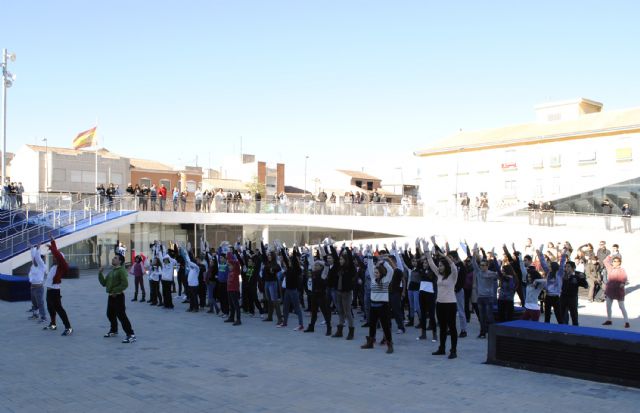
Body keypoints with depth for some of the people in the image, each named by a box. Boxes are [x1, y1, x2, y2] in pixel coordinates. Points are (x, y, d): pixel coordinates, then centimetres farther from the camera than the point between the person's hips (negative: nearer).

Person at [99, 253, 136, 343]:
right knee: (110, 314, 22)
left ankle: (131, 335, -13)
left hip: (118, 296, -9)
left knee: (121, 315, -13)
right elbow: (104, 283, 17)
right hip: (111, 296, 9)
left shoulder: (121, 270, -12)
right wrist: (100, 273, 6)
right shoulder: (111, 271, 16)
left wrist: (115, 291, -21)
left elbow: (125, 284, -22)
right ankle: (113, 331, 43)